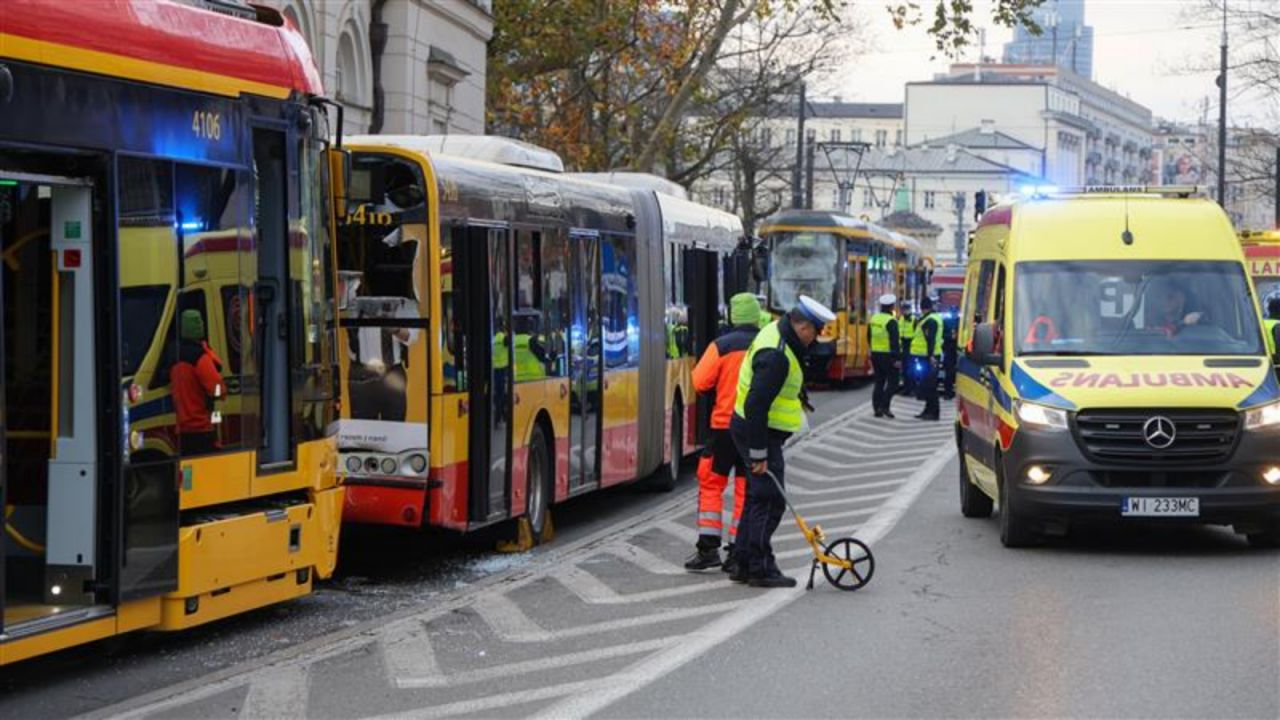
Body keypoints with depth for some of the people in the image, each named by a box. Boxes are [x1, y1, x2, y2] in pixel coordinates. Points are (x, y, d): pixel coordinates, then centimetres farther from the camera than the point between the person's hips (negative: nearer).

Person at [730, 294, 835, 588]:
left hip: (758, 429, 11)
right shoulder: (776, 356, -26)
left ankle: (745, 564, 23)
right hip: (758, 433, -11)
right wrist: (759, 453, -24)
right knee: (770, 500, -7)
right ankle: (761, 568, -2)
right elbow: (756, 405, -28)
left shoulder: (777, 332, 6)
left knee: (758, 496, 16)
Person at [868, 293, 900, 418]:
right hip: (888, 356, -7)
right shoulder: (891, 321, -16)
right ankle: (884, 406, -9)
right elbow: (895, 341, -19)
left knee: (879, 382, 12)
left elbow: (869, 338, 17)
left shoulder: (873, 319, 8)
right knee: (892, 382, 1)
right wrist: (898, 358, -18)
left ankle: (877, 408, 10)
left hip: (875, 355, 7)